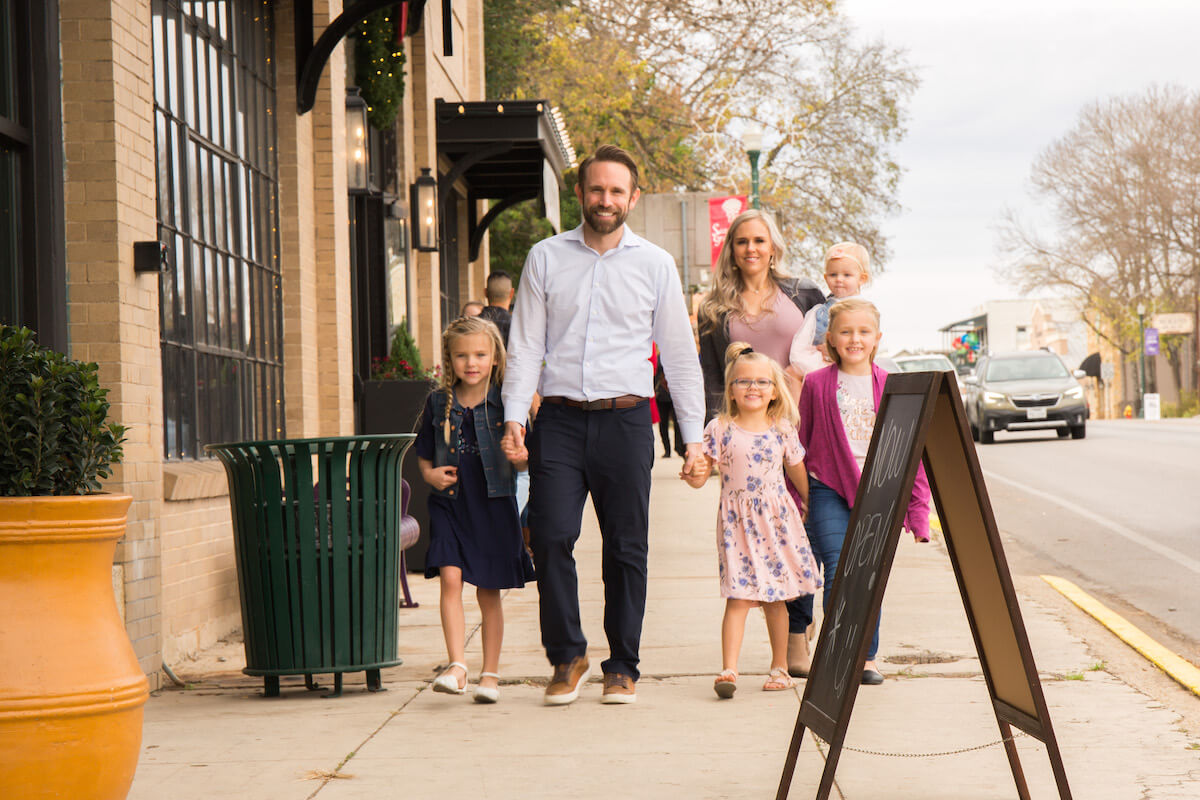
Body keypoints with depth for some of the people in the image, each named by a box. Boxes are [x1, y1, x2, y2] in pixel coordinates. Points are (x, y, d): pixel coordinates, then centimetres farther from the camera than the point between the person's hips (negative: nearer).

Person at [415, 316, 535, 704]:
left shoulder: (505, 403, -3)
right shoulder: (438, 403, 4)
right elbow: (423, 454, 16)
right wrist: (430, 474, -4)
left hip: (493, 505, -1)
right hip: (449, 504, 1)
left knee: (489, 592, 6)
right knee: (451, 580, -14)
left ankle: (490, 674, 15)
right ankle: (456, 666, -15)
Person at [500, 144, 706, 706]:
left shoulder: (655, 265, 7)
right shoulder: (546, 258, 8)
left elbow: (679, 354, 10)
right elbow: (525, 345, 7)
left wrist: (692, 437, 7)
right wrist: (514, 417, -5)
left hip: (625, 419, 0)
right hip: (560, 420, 0)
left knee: (626, 548, 2)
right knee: (551, 537, -10)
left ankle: (622, 666, 14)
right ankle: (567, 656, 6)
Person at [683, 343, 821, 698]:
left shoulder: (782, 430, 5)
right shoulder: (720, 429, -2)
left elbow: (798, 472, 16)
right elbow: (701, 473, -5)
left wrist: (812, 507, 23)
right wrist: (693, 477, -26)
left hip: (777, 518, 2)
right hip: (737, 520, -2)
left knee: (776, 596, 9)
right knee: (738, 596, -10)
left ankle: (780, 668, 20)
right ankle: (728, 670, -13)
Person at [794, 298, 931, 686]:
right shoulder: (815, 385, 2)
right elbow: (799, 445, 7)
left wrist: (918, 508, 3)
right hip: (828, 492, -1)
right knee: (839, 574, -12)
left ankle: (867, 656, 18)